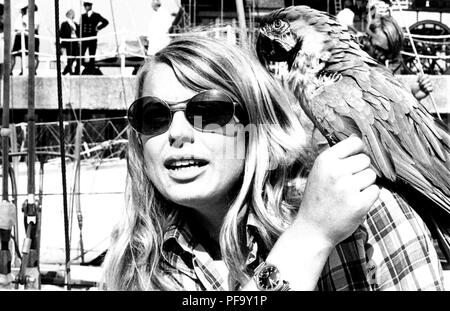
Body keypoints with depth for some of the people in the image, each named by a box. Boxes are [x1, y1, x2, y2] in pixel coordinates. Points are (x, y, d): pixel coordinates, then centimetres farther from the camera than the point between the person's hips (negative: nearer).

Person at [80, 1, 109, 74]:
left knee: (92, 57, 1)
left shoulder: (96, 15, 4)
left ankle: (91, 71, 6)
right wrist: (79, 38, 2)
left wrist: (98, 28, 1)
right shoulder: (83, 16, 11)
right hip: (84, 39, 2)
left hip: (92, 39, -1)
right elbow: (80, 27, 11)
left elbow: (106, 22, 8)